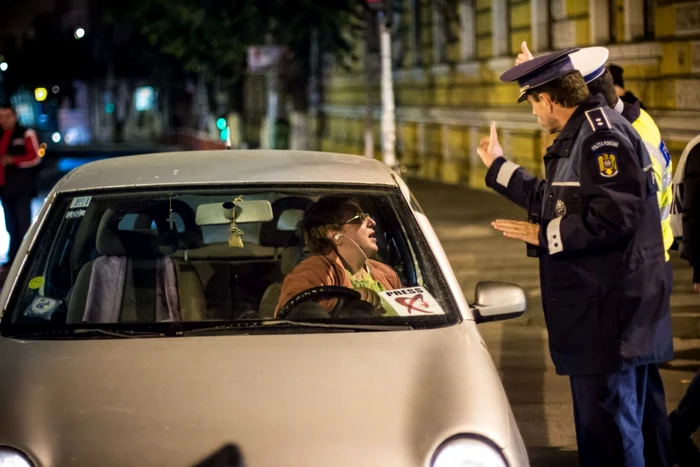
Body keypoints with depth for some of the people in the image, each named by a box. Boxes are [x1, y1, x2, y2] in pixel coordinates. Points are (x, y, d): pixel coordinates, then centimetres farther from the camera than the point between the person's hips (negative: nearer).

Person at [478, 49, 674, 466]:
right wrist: (499, 167, 34)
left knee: (609, 432, -6)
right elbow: (556, 202, 27)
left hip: (611, 314, -11)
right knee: (638, 412, 17)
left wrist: (545, 236, -17)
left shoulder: (603, 134, -16)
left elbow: (614, 216, -26)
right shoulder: (580, 134, 17)